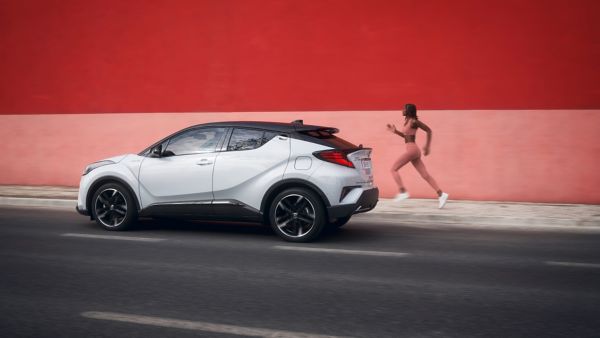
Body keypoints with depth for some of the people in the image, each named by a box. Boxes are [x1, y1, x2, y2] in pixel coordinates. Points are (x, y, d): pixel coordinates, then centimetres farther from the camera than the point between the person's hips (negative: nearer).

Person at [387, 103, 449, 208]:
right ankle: (441, 194, -2)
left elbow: (429, 130, -8)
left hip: (412, 150, -9)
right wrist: (395, 131, 17)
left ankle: (403, 192, -8)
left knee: (394, 169, -4)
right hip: (413, 151, 9)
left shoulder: (414, 121, -9)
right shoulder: (407, 121, 16)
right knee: (425, 175, 4)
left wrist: (427, 146, -9)